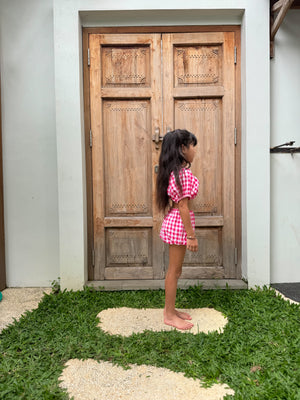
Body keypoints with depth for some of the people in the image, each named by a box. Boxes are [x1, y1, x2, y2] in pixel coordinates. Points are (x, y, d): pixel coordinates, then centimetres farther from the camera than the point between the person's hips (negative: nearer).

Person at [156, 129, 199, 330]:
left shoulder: (173, 171, 10)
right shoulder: (185, 173, -19)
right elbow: (183, 206, -21)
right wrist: (191, 236, -17)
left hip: (173, 221, 10)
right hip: (180, 224, -10)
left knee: (174, 271, 18)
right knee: (174, 271, 2)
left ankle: (170, 309, 31)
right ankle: (170, 315, 17)